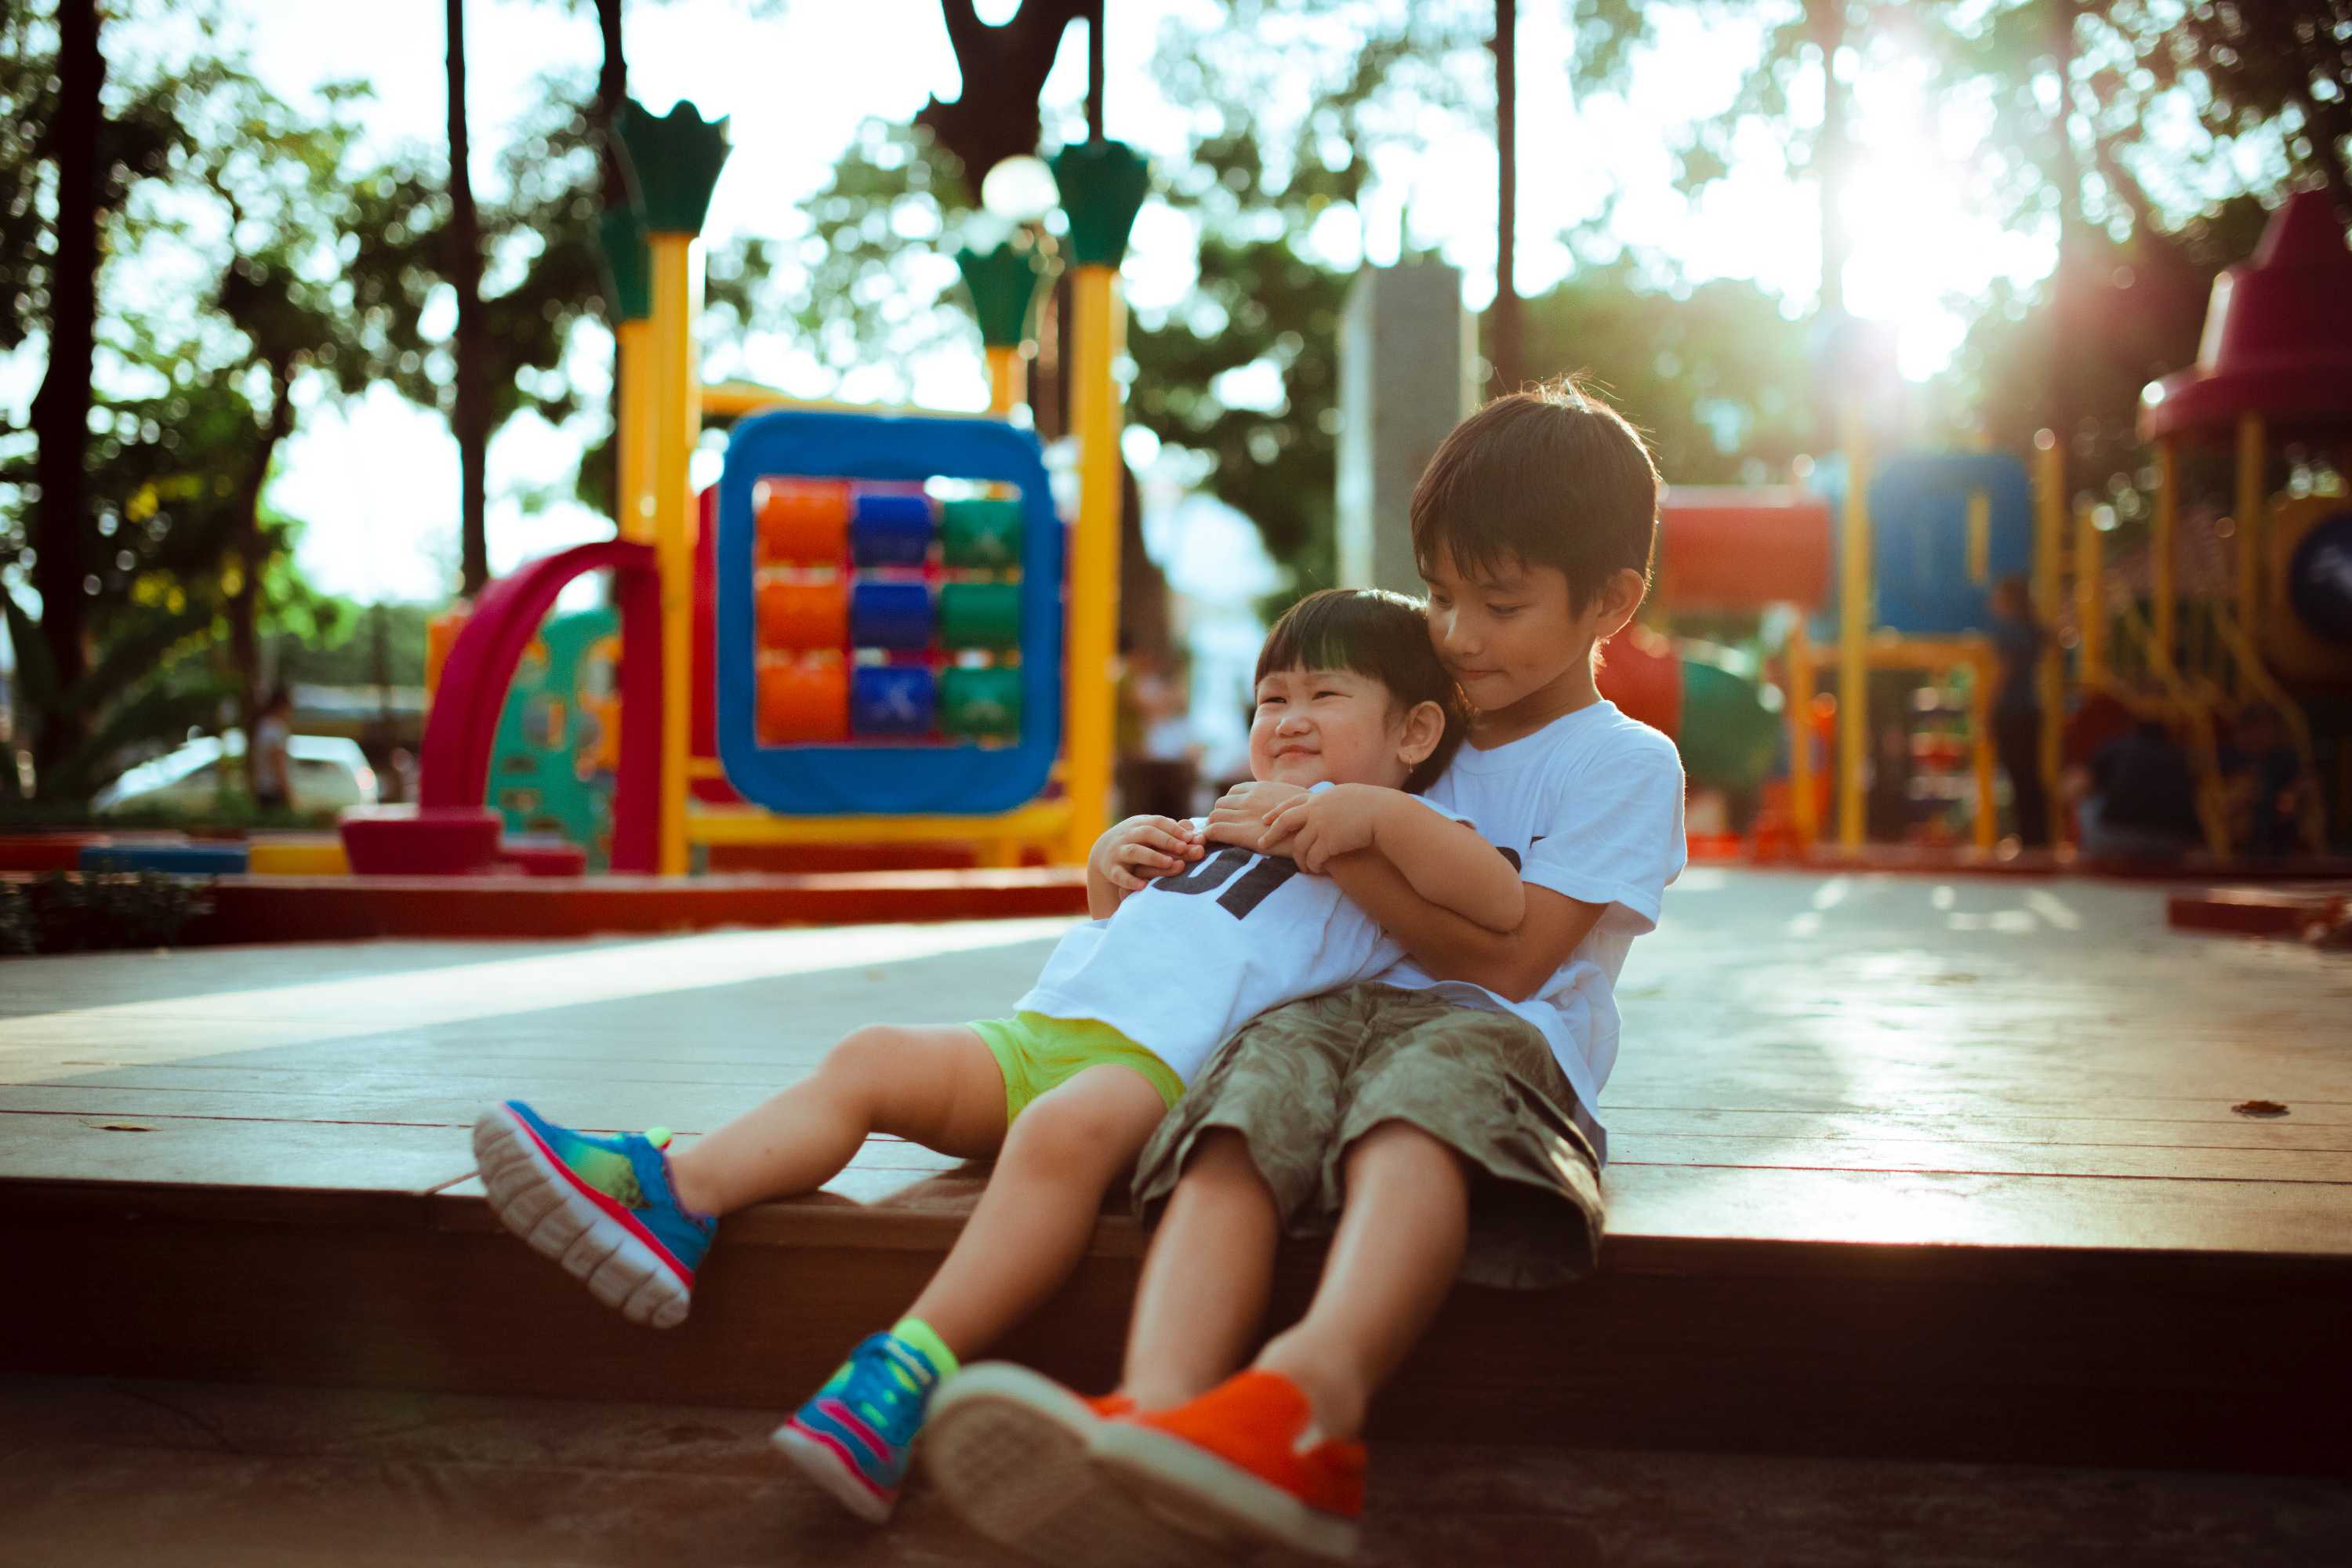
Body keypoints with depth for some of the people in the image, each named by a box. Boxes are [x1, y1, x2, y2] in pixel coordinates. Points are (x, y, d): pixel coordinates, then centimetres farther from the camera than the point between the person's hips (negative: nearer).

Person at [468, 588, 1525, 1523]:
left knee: (1064, 1129, -37)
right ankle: (672, 1199, -21)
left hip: (1160, 1064, -8)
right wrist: (1107, 872, 24)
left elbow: (1505, 908, -10)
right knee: (872, 1059, -10)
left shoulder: (1397, 845, 12)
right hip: (1036, 1031, 8)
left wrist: (1379, 807, -13)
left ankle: (908, 1373, -46)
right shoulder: (1227, 828, 35)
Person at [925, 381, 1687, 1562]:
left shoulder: (1625, 765, 12)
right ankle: (1151, 1419, -61)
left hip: (1501, 1039, -4)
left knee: (1428, 1081, -42)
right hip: (1339, 1009, 5)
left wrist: (1341, 849, -6)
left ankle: (1305, 1402, -70)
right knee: (1249, 1099, -33)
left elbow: (1508, 958, -1)